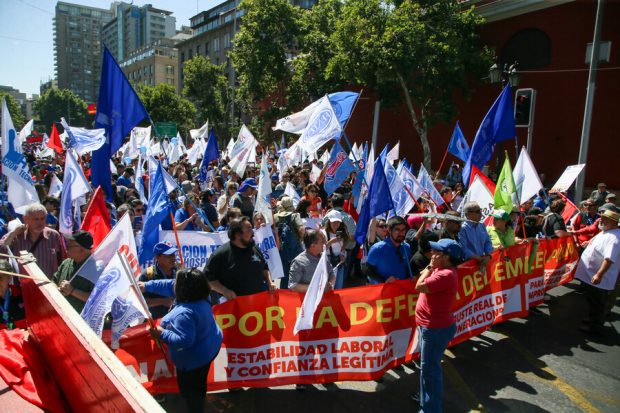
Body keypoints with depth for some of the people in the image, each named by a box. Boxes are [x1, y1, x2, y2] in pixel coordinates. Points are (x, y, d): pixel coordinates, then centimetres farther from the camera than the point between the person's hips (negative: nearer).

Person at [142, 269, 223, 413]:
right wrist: (147, 286, 7)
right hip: (208, 348, 9)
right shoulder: (199, 296, -11)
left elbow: (184, 341, -37)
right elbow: (169, 286, 0)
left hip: (194, 358, -9)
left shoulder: (184, 313, -38)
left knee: (189, 390, 17)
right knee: (198, 385, 32)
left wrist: (162, 334, -28)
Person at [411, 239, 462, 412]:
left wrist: (429, 268, -17)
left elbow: (419, 287, -25)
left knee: (430, 368, 2)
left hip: (436, 328, -11)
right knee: (426, 365, 24)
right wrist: (430, 268, 3)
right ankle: (426, 396, 42)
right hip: (430, 325, 11)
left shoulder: (445, 275, -26)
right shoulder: (441, 270, 6)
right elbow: (424, 283, 9)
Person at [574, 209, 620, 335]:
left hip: (597, 279, -10)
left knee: (597, 304, 5)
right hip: (590, 275, 10)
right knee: (592, 301, 23)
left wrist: (599, 275, -36)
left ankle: (595, 326, 19)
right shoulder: (605, 232, 8)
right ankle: (593, 320, 38)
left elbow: (609, 259, -33)